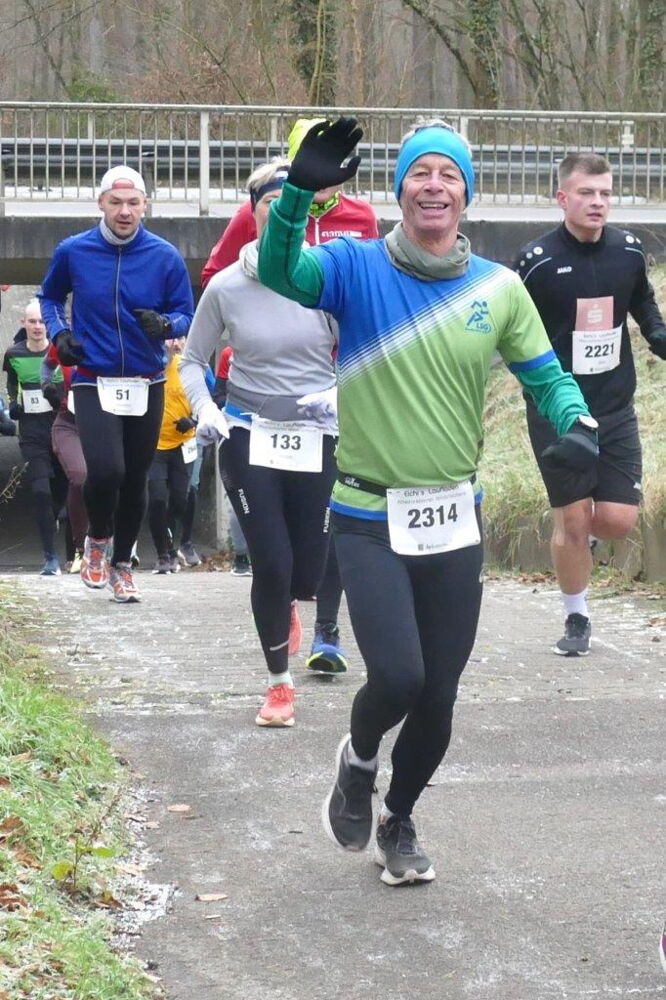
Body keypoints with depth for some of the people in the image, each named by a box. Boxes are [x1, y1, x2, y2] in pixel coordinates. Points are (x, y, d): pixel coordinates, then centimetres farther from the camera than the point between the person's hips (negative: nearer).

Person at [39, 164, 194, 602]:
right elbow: (51, 297, 16)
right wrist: (59, 332, -2)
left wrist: (164, 324, -20)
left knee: (135, 480, 10)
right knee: (106, 471, -20)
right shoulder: (73, 252, -2)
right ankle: (98, 540, 10)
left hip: (147, 386, 2)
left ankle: (121, 563, 30)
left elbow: (187, 315, 2)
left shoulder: (166, 257, -4)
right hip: (94, 382, -2)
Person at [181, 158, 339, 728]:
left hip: (317, 439, 1)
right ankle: (279, 684, 14)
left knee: (310, 571, 4)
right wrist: (204, 408, -10)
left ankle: (284, 606, 44)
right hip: (249, 437, 0)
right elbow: (192, 360, 8)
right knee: (271, 563, -7)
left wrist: (338, 393, -17)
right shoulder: (226, 287, -4)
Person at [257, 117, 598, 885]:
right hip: (370, 521, -3)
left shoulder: (498, 287, 1)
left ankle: (398, 823, 36)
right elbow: (279, 273, -25)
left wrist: (575, 423, -14)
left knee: (437, 698, 8)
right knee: (398, 677, -19)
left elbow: (544, 375, 8)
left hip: (455, 523, 3)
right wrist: (300, 189, -41)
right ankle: (358, 761, 17)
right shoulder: (356, 267, -7)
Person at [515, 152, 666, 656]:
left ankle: (577, 538, 33)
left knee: (619, 519, -3)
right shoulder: (537, 259, -11)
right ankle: (577, 619, 22)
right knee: (572, 519, 1)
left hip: (616, 410, 3)